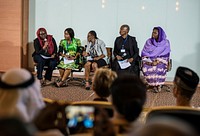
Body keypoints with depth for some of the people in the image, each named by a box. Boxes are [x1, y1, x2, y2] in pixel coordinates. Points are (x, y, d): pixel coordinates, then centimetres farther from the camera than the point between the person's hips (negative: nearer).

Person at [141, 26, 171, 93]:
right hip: (149, 61, 2)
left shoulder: (165, 42, 1)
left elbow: (165, 55, -4)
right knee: (145, 68, -32)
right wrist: (146, 60, -14)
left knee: (159, 68, -36)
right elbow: (144, 53, 6)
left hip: (160, 61, -2)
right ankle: (153, 85, -14)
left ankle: (158, 84, -15)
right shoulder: (149, 41, 8)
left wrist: (158, 61, -20)